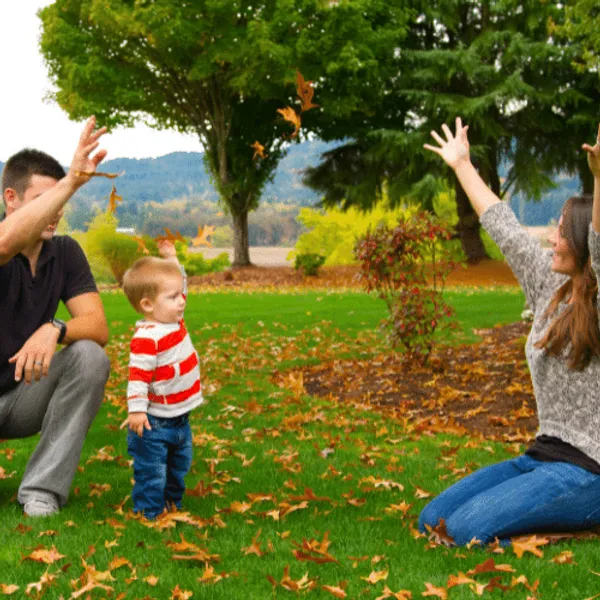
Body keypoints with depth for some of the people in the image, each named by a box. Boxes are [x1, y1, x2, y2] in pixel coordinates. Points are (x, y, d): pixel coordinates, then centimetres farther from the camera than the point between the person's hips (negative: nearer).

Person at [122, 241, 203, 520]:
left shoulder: (174, 320, 1)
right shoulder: (147, 338, -25)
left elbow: (179, 284, 18)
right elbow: (138, 375, -27)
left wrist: (171, 259, 14)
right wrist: (136, 410, -31)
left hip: (180, 418, 9)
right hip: (154, 423, -9)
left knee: (179, 465, 22)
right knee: (152, 471, 2)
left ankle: (172, 504, 38)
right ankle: (149, 514, 14)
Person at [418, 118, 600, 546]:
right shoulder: (552, 286, 10)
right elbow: (504, 227, 20)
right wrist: (462, 165, 28)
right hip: (544, 456, 8)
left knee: (467, 529, -22)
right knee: (432, 521, 1)